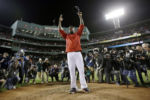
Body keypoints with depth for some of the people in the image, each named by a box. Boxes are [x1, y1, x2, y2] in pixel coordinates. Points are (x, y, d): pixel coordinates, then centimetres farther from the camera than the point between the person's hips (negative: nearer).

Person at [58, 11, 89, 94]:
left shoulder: (78, 34, 21)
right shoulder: (66, 36, 22)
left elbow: (82, 26, 12)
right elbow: (60, 30, 14)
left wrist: (80, 17, 5)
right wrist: (60, 21, 7)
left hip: (78, 53, -1)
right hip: (69, 54, 1)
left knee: (81, 70, -5)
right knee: (72, 71, -1)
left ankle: (84, 86, 0)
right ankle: (73, 87, 4)